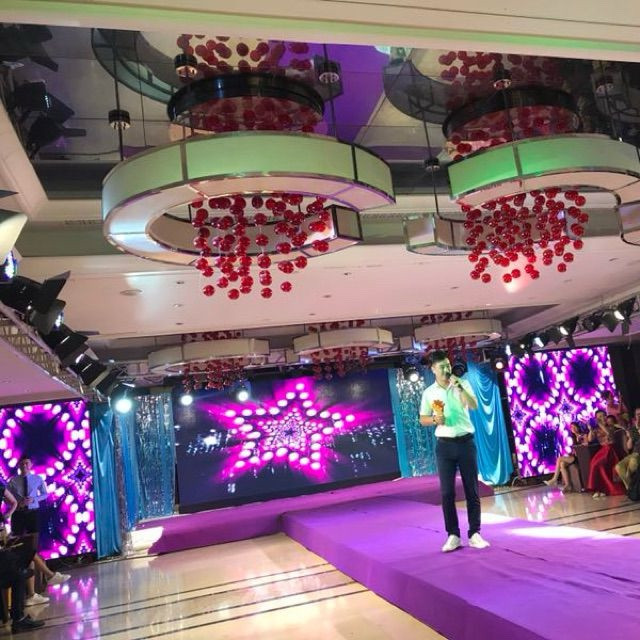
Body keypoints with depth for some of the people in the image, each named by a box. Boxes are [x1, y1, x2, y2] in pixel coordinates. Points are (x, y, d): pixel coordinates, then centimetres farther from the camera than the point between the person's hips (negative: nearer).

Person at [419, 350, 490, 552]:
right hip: (444, 445, 1)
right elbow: (423, 419, 9)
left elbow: (474, 405, -14)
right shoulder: (429, 392, 3)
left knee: (472, 490, 3)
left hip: (466, 442, 0)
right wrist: (435, 419, -12)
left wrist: (459, 387, -24)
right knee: (447, 492, 1)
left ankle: (475, 534, 12)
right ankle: (453, 535, 9)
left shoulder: (463, 384, 1)